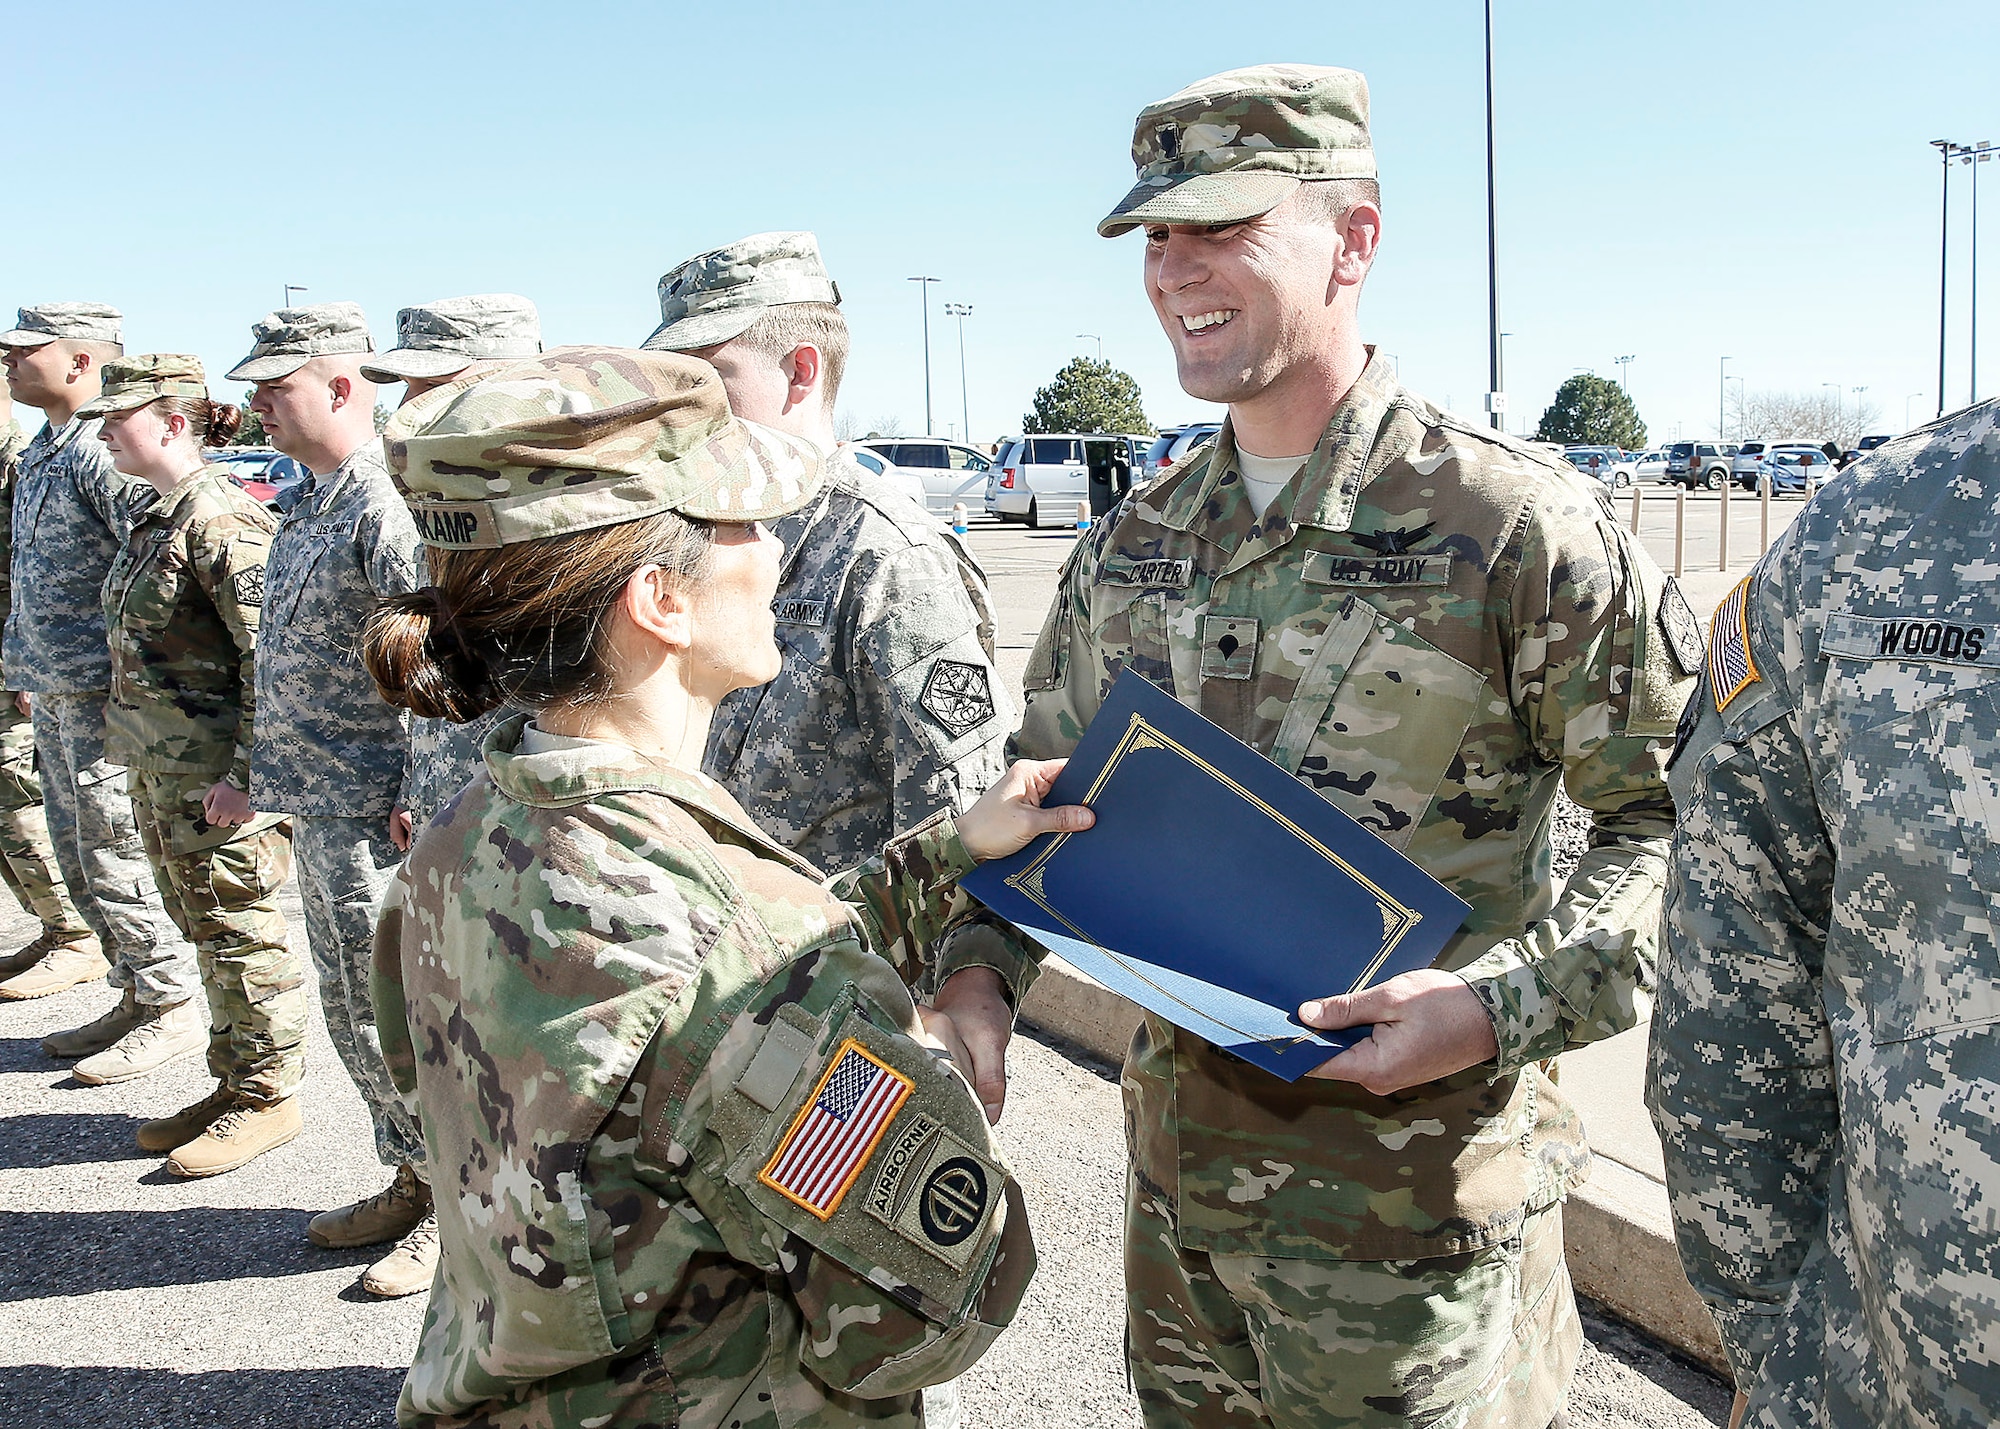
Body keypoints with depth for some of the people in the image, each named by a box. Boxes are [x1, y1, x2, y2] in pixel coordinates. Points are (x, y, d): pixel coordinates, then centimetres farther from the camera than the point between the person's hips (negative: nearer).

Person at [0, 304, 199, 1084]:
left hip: (102, 694, -10)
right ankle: (136, 997, 25)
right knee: (81, 859, 15)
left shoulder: (105, 451, -16)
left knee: (117, 856, -3)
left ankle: (172, 1007, 9)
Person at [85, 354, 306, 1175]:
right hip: (159, 769, 10)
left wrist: (244, 773, -23)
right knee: (205, 930, 16)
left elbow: (270, 653, -22)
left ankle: (267, 1097, 15)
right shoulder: (157, 516, 13)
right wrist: (129, 737, 22)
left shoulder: (220, 516, -18)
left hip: (218, 776, -10)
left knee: (242, 932, 2)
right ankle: (234, 1084, 29)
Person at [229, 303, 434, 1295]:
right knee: (349, 1012, 17)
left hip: (374, 813, -10)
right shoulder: (307, 502, 13)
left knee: (393, 1015, -1)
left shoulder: (387, 508, -17)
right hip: (314, 805, 10)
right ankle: (414, 1181, 31)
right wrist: (263, 771, 22)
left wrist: (419, 797, -23)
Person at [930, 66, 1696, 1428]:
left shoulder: (1519, 523, -13)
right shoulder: (1132, 544, 6)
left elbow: (1680, 815, -10)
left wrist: (1504, 1005, -22)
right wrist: (976, 969, -2)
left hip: (1412, 1185, -5)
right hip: (1179, 1161, 6)